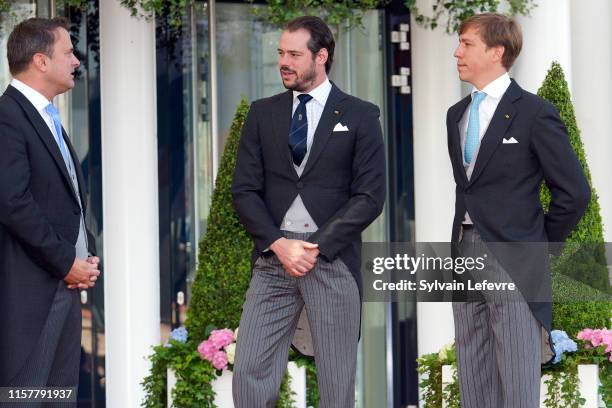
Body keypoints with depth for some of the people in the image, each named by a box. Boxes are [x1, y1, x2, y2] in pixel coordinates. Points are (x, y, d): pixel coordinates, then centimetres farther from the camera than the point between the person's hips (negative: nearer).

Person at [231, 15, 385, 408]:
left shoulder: (360, 116, 2)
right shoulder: (262, 113, 10)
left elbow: (370, 196, -4)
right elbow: (245, 190, 6)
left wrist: (317, 247, -12)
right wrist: (279, 243, -9)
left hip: (333, 257, -2)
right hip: (274, 256, 2)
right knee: (249, 371, -3)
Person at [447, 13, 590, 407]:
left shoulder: (534, 112, -8)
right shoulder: (457, 114, 13)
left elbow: (575, 192, -8)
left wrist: (539, 244, -1)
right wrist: (462, 239, 13)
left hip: (512, 261, -7)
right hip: (464, 255, 7)